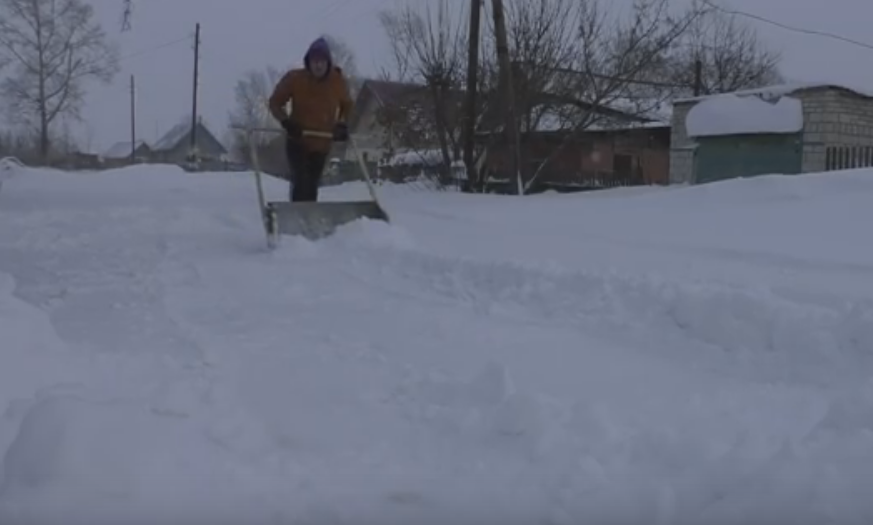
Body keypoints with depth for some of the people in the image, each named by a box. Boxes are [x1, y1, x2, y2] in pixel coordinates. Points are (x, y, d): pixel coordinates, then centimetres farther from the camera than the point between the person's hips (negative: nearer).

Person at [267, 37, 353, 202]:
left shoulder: (338, 80, -8)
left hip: (322, 144, 3)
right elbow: (275, 102, -3)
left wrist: (342, 125, -4)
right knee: (300, 181, -20)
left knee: (312, 186, 13)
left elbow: (346, 105, 12)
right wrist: (286, 121, -19)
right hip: (298, 142, -3)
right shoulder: (294, 78, -15)